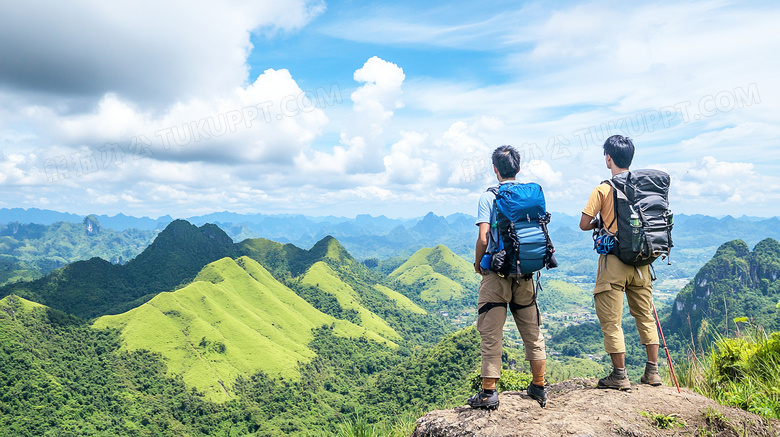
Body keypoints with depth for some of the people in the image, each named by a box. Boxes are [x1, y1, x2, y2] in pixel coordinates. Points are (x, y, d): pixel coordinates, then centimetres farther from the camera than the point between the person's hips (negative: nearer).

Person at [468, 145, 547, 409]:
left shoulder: (489, 197, -8)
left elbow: (483, 239, -15)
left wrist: (478, 263, 3)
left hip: (496, 273, -4)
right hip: (526, 274, 4)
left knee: (491, 334, 4)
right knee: (533, 332, 15)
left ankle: (489, 392, 9)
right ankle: (539, 388, 25)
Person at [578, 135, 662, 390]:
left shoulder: (603, 190, -11)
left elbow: (584, 224, -10)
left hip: (614, 261, -5)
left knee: (611, 320, 3)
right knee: (645, 315, 17)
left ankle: (619, 376, 7)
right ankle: (652, 372, 23)